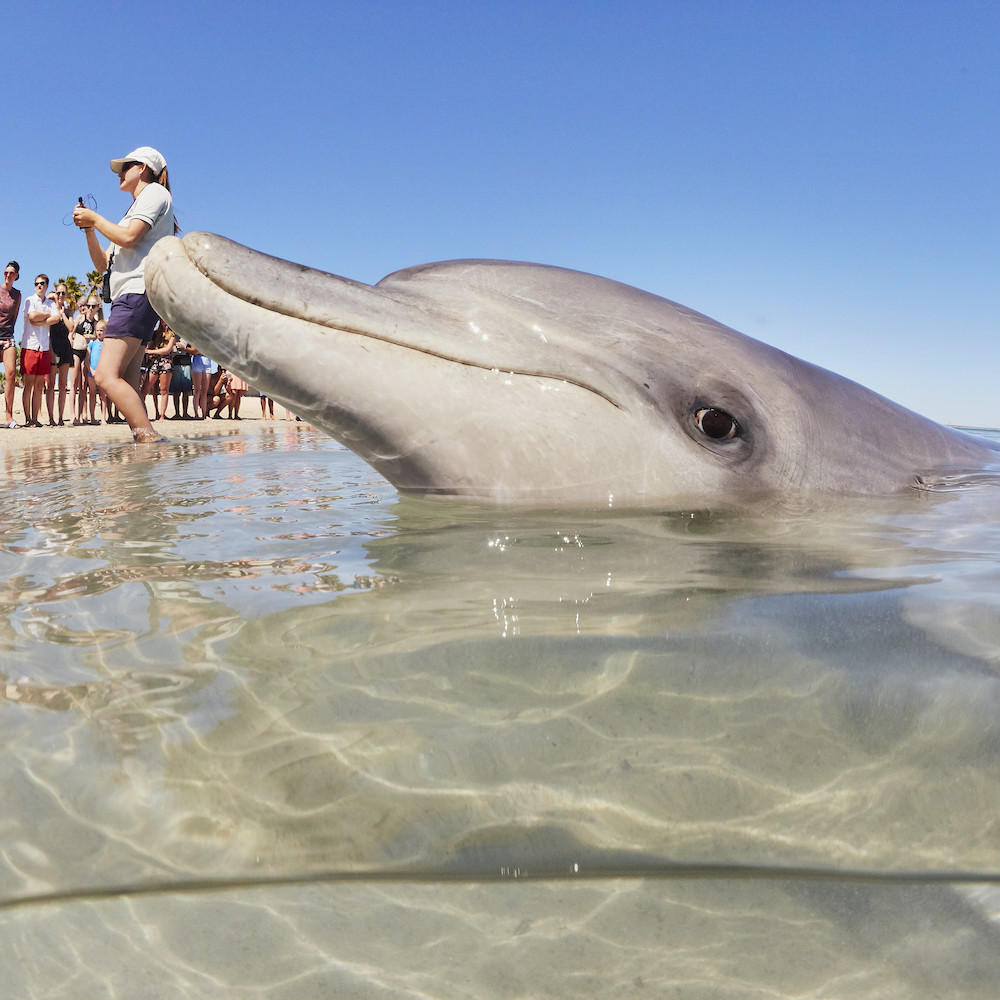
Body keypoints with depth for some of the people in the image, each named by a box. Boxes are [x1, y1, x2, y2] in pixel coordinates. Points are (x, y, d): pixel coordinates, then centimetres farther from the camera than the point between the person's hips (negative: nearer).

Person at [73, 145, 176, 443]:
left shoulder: (155, 192, 5)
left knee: (107, 376, -24)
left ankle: (150, 438, -32)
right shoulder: (135, 210, 32)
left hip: (139, 293, -10)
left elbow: (128, 238, -12)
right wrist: (89, 228, 17)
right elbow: (103, 264, 29)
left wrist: (94, 218, 2)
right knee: (127, 386, -2)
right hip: (129, 298, 10)